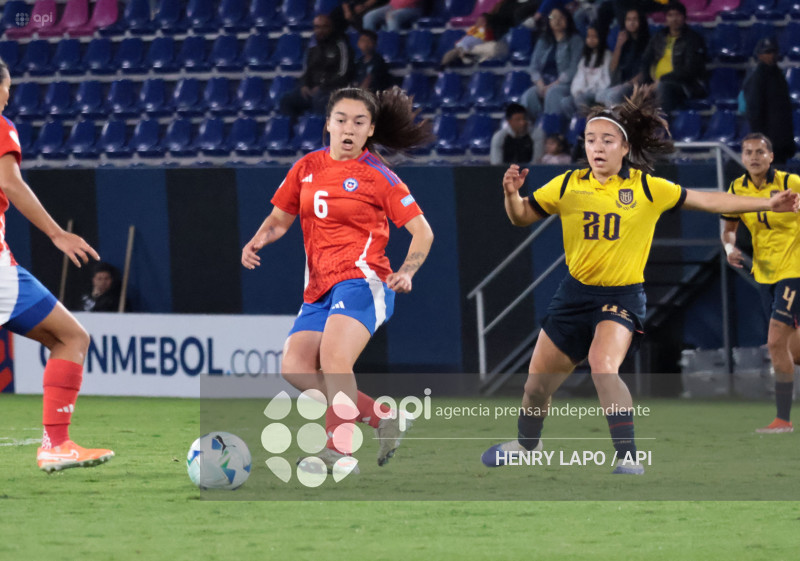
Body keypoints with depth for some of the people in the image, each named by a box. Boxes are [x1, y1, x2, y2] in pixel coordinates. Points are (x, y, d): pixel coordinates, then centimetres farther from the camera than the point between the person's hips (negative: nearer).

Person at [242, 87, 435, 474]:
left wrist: (406, 273, -15)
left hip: (362, 281, -6)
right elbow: (280, 217, 23)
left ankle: (340, 451, -27)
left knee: (333, 358, -28)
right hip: (319, 290, 6)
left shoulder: (378, 177, -2)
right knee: (295, 367, -9)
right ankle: (381, 419, 2)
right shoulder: (307, 168, 13)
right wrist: (257, 242, 3)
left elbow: (422, 231, 1)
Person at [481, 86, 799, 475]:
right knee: (538, 383, 11)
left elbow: (706, 200, -3)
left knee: (603, 366, -31)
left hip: (622, 296, -4)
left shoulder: (646, 188, -7)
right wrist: (511, 193, -16)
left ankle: (628, 457, -25)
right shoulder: (567, 186, -2)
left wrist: (767, 204, -7)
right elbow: (522, 217, 7)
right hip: (576, 292, 4)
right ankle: (526, 444, 43)